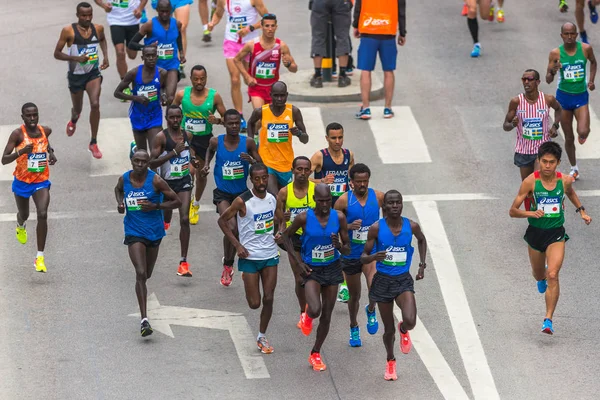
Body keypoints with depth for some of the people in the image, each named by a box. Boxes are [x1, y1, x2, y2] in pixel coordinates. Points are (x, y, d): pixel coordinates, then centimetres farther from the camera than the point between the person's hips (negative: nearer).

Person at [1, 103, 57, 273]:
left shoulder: (45, 131, -6)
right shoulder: (18, 134, -18)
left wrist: (51, 152, 3)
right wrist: (20, 152, -39)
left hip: (41, 181, 1)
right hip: (22, 182, -1)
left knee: (42, 214, -20)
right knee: (24, 214, 21)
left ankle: (40, 257, -15)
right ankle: (20, 226, 63)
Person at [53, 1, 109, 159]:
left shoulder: (98, 29, -7)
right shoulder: (69, 31, -18)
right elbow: (57, 53, -14)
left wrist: (105, 56, 5)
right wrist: (76, 58, -28)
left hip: (93, 73, 1)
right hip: (76, 75, -1)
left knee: (95, 104, -19)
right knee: (77, 109, 16)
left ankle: (93, 143, -7)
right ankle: (73, 121, 57)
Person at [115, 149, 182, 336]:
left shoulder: (155, 181, -11)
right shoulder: (124, 179, -4)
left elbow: (176, 202, -7)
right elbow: (118, 189, 21)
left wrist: (155, 206, -20)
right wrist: (120, 203, 1)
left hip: (154, 231, 1)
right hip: (134, 233, -1)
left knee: (146, 274, 16)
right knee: (141, 274, -17)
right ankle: (144, 319, -20)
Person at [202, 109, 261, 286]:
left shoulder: (248, 143, -11)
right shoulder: (216, 142, -10)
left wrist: (251, 160, -24)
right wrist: (206, 164, 0)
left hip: (241, 192, 2)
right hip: (223, 193, -2)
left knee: (237, 231, 12)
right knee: (231, 227, -21)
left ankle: (229, 263, 35)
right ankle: (227, 264, -2)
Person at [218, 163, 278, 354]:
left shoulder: (272, 199, 3)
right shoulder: (243, 201, -16)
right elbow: (222, 220, -7)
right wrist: (237, 245, -13)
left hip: (270, 255, 4)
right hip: (249, 257, -4)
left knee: (268, 299, 2)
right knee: (254, 303, -1)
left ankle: (262, 337, 18)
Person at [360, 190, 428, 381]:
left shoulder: (411, 226, -6)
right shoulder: (376, 228, -11)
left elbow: (422, 240, 18)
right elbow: (363, 257, -7)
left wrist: (422, 265, 13)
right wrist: (374, 257, -30)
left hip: (404, 280, 0)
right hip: (383, 281, 0)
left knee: (410, 321, -23)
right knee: (389, 329, 9)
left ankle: (403, 330, 16)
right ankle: (390, 361, 38)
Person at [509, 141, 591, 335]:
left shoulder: (564, 181, -8)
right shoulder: (530, 181, -14)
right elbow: (512, 211, -12)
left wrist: (581, 211, 14)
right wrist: (530, 213, -29)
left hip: (556, 234, -1)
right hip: (535, 232, 1)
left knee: (553, 276, -18)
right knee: (538, 274, 21)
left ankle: (548, 320, -15)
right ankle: (541, 279, 60)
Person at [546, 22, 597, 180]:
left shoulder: (585, 49, -9)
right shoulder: (556, 53, -11)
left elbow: (593, 62, 15)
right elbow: (548, 80, -10)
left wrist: (591, 80, 3)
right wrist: (552, 71, -31)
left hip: (581, 96, 0)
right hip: (563, 96, 0)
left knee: (583, 132, -19)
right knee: (569, 138, 8)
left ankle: (582, 135, 21)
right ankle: (574, 168, 28)